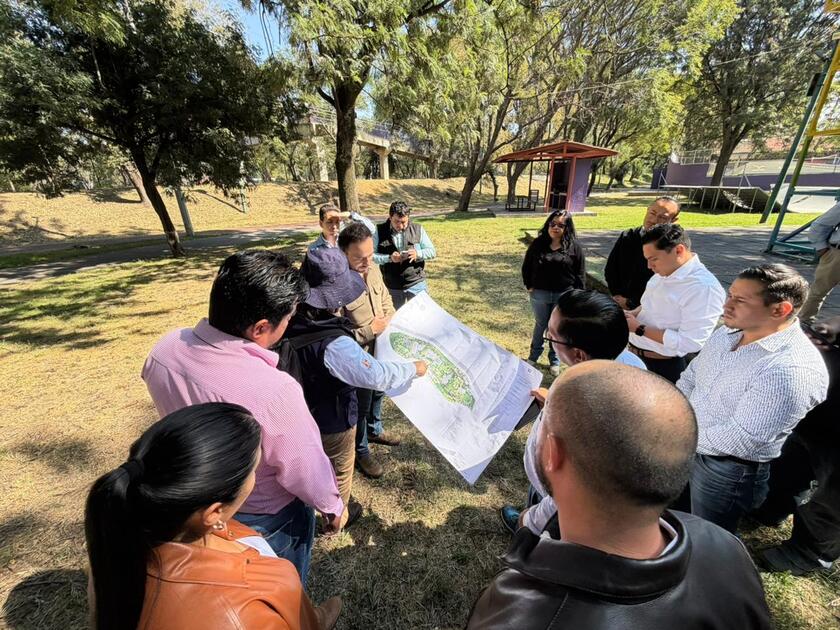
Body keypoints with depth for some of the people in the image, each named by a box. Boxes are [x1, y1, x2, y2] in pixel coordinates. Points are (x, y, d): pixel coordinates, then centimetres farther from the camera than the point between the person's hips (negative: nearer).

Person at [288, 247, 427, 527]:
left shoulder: (291, 322, -17)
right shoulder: (334, 345, -39)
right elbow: (376, 375, -40)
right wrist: (414, 368, -24)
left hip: (303, 412, 7)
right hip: (332, 421, -7)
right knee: (340, 470, 24)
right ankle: (338, 517, 50)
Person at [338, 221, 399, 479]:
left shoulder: (374, 269, -7)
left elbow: (386, 300, 10)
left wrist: (391, 321, -5)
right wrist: (369, 330, -25)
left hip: (381, 351, 7)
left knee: (378, 393, 28)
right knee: (361, 406, 14)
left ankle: (375, 430, 57)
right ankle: (361, 452, 40)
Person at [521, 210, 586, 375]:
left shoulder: (574, 247, -5)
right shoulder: (538, 243, -2)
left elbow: (580, 273, -3)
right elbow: (526, 266, 6)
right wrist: (529, 286, 0)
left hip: (564, 296, -1)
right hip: (539, 294, 1)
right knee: (540, 325, 17)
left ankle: (554, 360, 31)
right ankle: (534, 356, 35)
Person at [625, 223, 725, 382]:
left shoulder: (703, 287, -23)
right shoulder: (664, 271, 3)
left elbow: (689, 343, -25)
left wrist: (638, 328, -22)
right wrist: (633, 314, -2)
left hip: (662, 367, -8)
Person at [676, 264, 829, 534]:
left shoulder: (793, 370, -29)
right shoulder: (728, 332, -3)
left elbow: (740, 440, -28)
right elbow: (690, 377, 7)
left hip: (728, 470, -7)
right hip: (687, 448, 7)